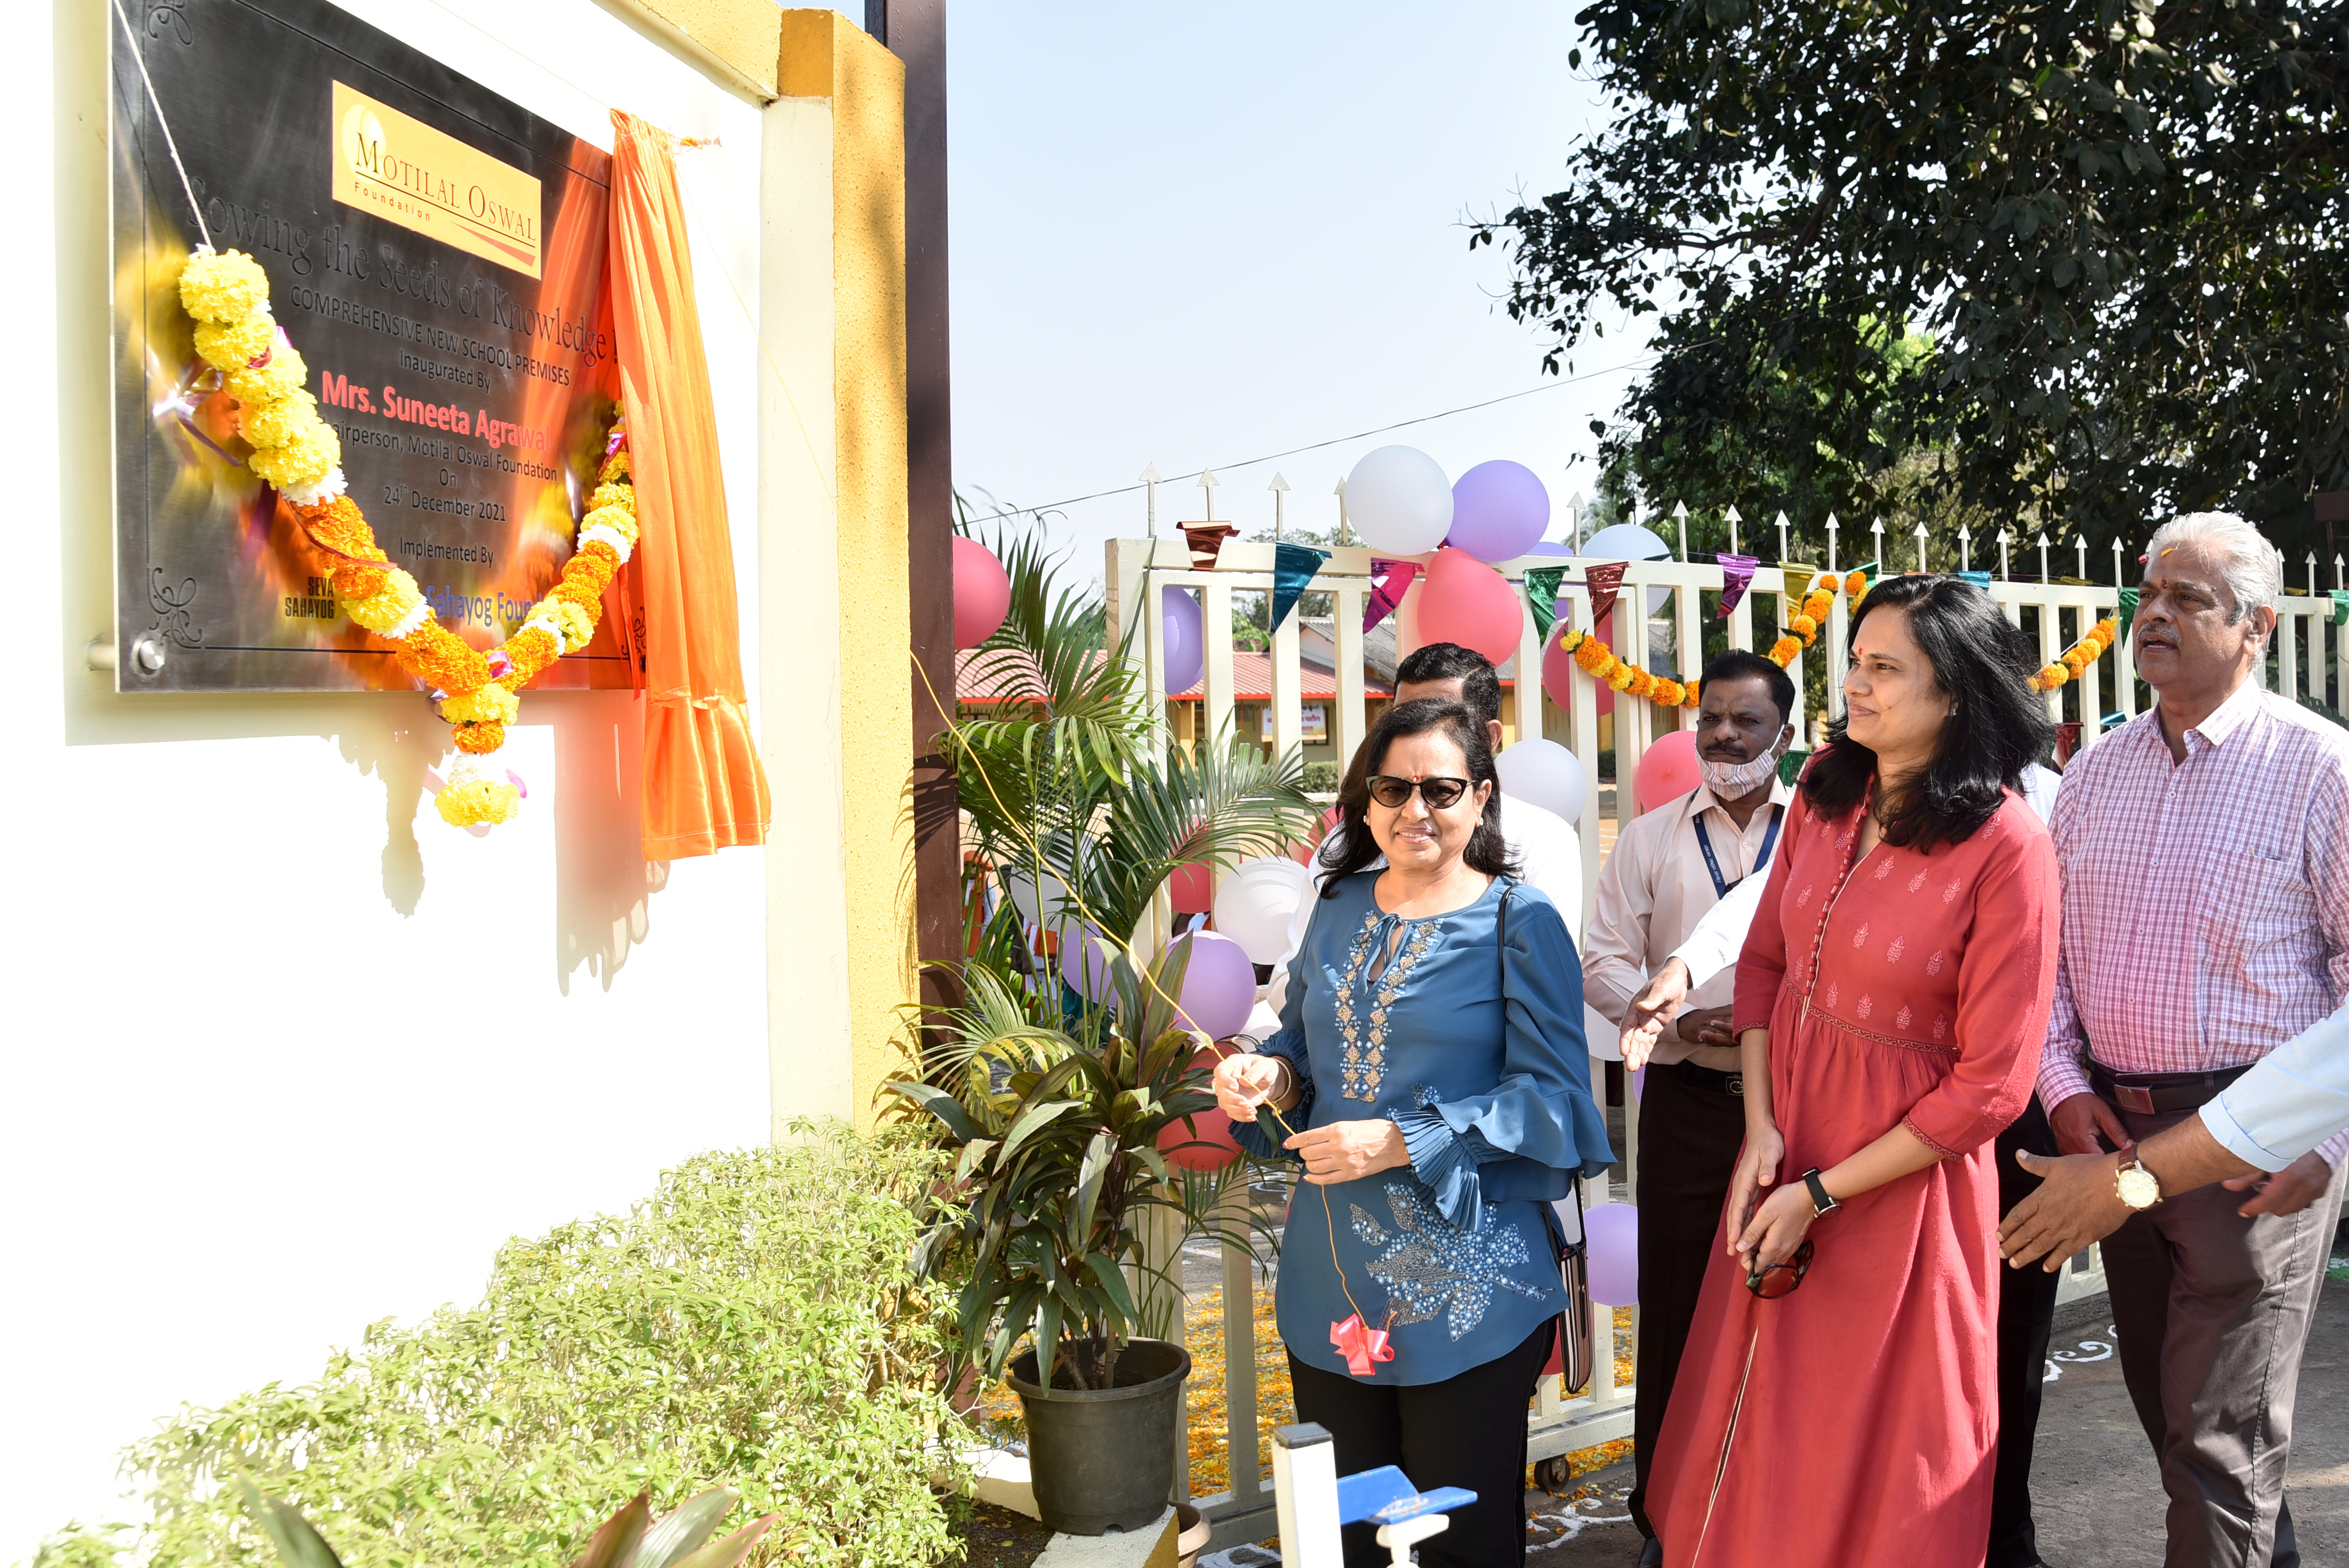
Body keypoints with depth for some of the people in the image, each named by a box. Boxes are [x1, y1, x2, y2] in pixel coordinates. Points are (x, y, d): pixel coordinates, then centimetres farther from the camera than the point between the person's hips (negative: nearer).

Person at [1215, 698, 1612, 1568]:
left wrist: (1401, 1143, -20)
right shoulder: (1339, 908, 8)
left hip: (1464, 1288, -5)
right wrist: (1268, 1075, -6)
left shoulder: (1520, 921, -7)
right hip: (1330, 1275, 5)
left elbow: (1551, 1094, -13)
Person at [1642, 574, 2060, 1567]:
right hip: (1781, 1159, 5)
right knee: (1756, 1441, 20)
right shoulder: (1827, 788, -2)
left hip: (1900, 1185, -5)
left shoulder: (2006, 846, -19)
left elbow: (1989, 1086, -17)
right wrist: (1761, 1130, -6)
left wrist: (1820, 1195, -14)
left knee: (1876, 1458, 14)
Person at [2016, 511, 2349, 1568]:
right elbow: (2047, 945, 12)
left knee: (2218, 1437, -2)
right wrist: (2064, 1088, 1)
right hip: (2115, 1125, 6)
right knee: (2162, 1401, 18)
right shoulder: (2095, 773, 9)